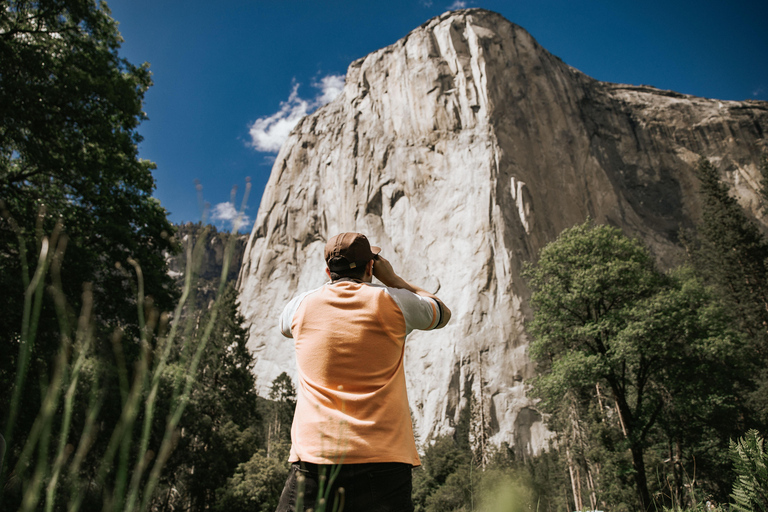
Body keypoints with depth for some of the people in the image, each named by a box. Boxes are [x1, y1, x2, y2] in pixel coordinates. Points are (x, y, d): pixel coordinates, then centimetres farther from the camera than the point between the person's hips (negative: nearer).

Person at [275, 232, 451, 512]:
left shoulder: (302, 304, 5)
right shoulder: (392, 302, -1)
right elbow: (443, 313, 19)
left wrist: (335, 280, 30)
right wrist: (391, 278, 21)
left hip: (313, 453, 2)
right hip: (381, 457, -1)